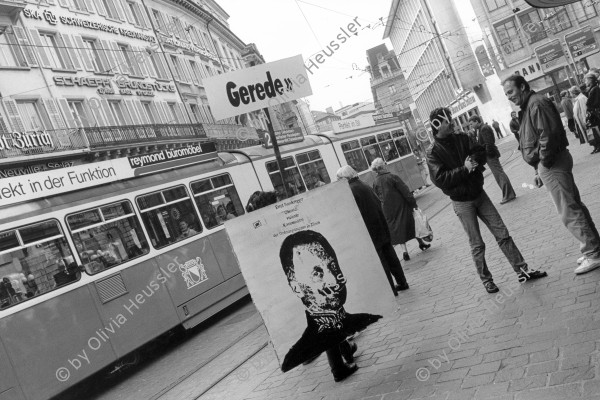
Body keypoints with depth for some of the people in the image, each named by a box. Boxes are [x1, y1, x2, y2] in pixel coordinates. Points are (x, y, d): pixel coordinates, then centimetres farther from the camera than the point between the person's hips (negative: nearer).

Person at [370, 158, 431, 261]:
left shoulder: (375, 182, -1)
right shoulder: (392, 177, -14)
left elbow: (377, 199, 6)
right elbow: (406, 192, -14)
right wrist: (414, 203, -8)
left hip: (388, 211, 3)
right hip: (401, 206, -3)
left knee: (397, 229, 8)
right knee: (412, 223, 14)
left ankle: (404, 251, 0)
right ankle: (421, 243, 27)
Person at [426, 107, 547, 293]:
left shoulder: (461, 139, 4)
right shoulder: (433, 152, -12)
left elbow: (480, 152, 0)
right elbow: (440, 179, -21)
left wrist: (472, 162, -20)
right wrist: (464, 169, -24)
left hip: (478, 193, 5)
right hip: (461, 201, -5)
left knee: (502, 233, 6)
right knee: (477, 244, 4)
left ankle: (522, 271, 15)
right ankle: (486, 280, 20)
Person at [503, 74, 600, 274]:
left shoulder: (537, 104, -14)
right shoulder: (528, 108, 18)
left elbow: (548, 136, -25)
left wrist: (544, 163, -17)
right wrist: (538, 171, 18)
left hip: (552, 165, -11)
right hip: (546, 165, 11)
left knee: (569, 212, -6)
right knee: (574, 206, 15)